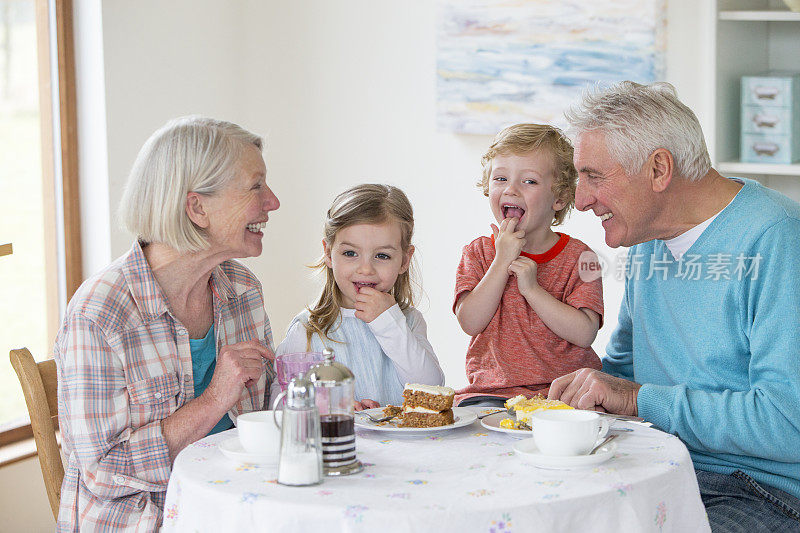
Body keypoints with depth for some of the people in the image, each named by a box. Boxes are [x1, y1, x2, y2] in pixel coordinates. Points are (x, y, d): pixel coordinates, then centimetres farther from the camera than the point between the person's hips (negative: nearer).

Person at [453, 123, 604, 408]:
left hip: (564, 390, 0)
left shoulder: (578, 256, 2)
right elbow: (470, 322, -6)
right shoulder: (478, 252, 8)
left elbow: (584, 334, -10)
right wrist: (502, 261, -12)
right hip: (492, 390, 1)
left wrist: (532, 288, -16)